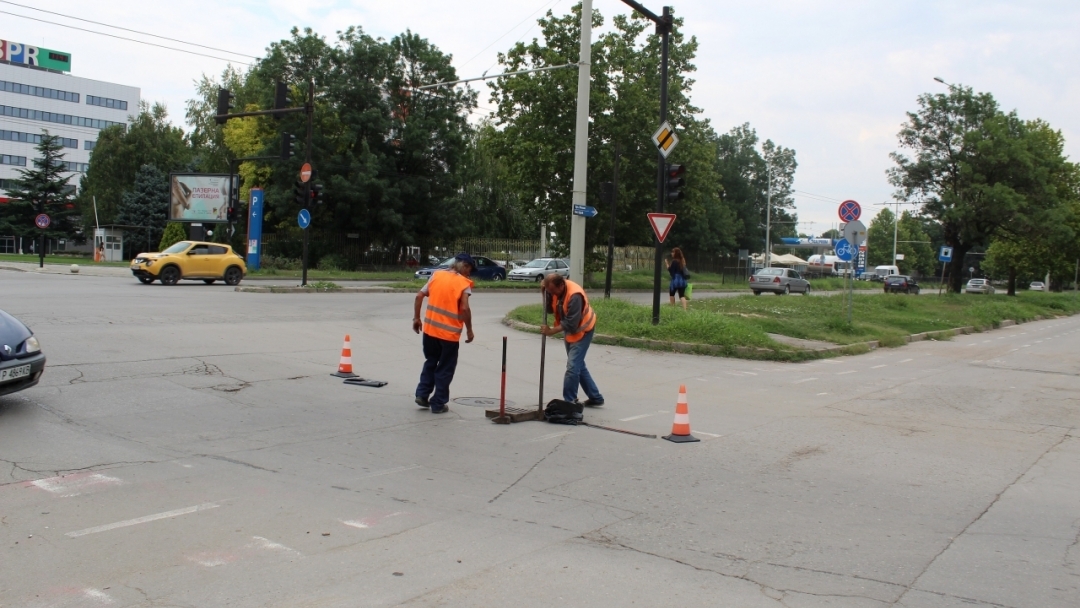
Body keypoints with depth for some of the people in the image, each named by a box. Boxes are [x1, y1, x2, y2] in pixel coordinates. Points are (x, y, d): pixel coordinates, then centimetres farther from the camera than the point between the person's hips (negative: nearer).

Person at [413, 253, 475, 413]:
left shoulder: (437, 275, 7)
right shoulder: (464, 283, -7)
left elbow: (419, 296, 4)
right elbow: (464, 308, -17)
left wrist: (416, 318, 13)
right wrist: (469, 330, -6)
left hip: (430, 328, 4)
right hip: (449, 333, -4)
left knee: (430, 362, 24)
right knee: (445, 369, 9)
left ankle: (422, 394, 18)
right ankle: (438, 404, 12)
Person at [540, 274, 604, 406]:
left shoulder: (575, 295, -34)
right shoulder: (555, 289, -9)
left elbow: (571, 324, -32)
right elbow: (550, 309, -2)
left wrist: (551, 331, -25)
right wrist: (545, 293, -16)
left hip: (582, 330, -9)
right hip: (570, 330, 9)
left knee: (572, 366, -13)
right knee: (578, 365, 15)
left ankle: (569, 402, -6)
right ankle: (596, 397, 25)